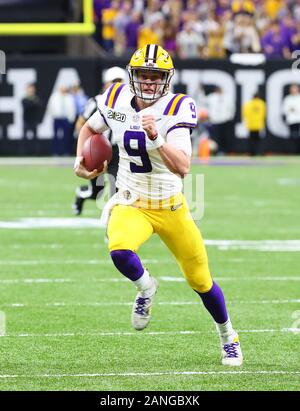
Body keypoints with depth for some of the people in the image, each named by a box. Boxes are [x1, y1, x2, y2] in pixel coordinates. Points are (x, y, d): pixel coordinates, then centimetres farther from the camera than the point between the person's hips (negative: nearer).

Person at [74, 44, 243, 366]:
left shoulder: (176, 109, -18)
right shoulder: (117, 100, -6)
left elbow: (183, 167, -29)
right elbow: (90, 128, 17)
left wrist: (156, 139, -42)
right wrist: (80, 161, 1)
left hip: (170, 207, -1)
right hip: (131, 205, 1)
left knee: (201, 280, 10)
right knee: (120, 251, -32)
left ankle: (228, 337, 37)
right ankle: (145, 288, 2)